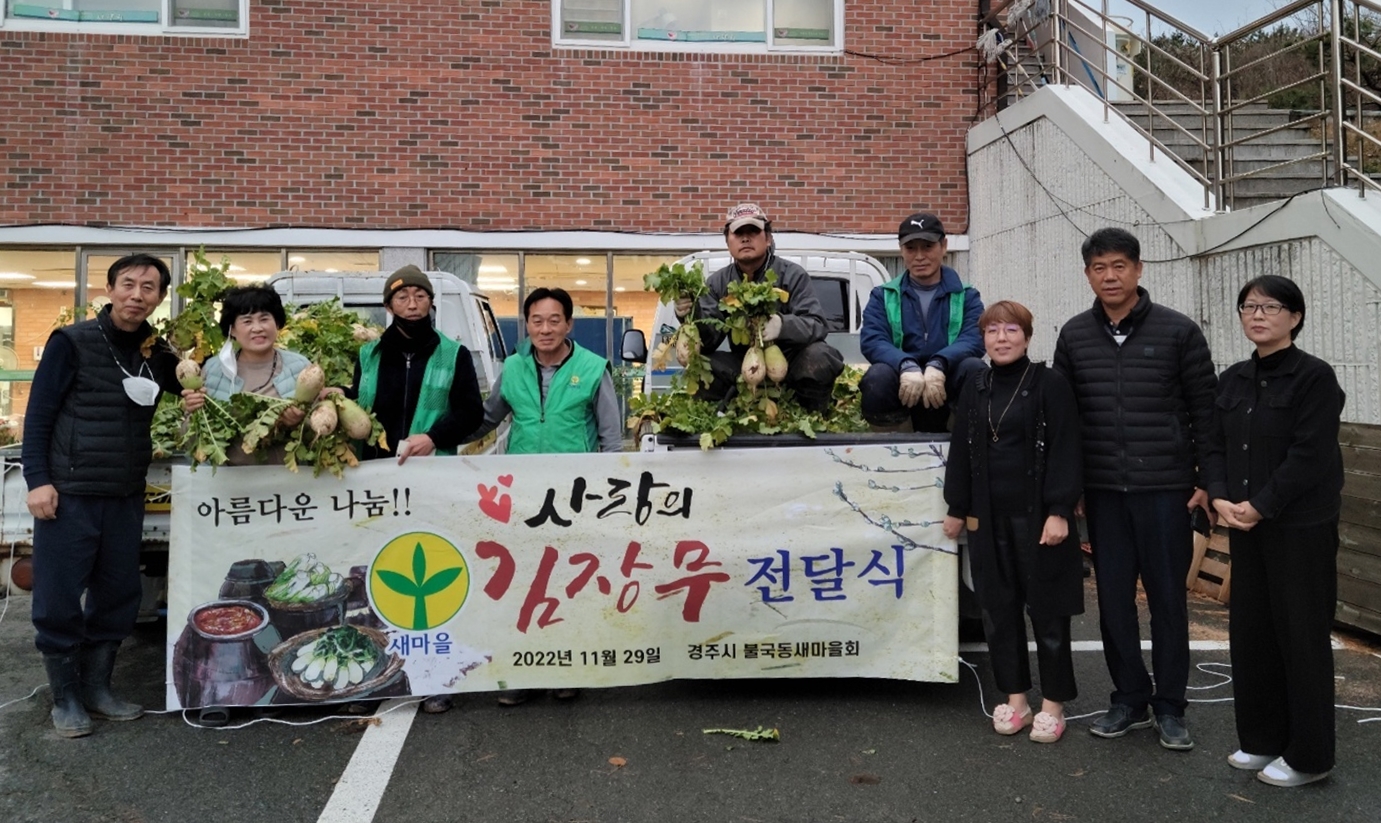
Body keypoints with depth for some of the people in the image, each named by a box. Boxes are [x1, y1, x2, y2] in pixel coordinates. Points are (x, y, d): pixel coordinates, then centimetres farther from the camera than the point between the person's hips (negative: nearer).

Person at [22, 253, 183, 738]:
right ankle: (65, 698, 19)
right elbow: (39, 414, -6)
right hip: (69, 494, -4)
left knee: (119, 596, 10)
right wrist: (38, 479, -14)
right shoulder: (72, 342, -6)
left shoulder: (157, 352, 6)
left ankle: (96, 687, 26)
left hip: (126, 497, 4)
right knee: (59, 601, 3)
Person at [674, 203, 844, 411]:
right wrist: (693, 317, -31)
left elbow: (817, 325, -20)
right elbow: (710, 339, -8)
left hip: (790, 362, -1)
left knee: (819, 356, -33)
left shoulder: (792, 275, -8)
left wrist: (783, 325, -42)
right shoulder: (717, 283, 1)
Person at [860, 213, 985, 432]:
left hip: (946, 381, 0)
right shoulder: (883, 296, 14)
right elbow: (871, 340, -4)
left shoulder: (966, 296, 13)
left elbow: (975, 339, -6)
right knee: (877, 377, -32)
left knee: (973, 367, -30)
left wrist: (938, 365, -28)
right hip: (902, 382, 0)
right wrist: (907, 366, -26)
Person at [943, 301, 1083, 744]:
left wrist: (1059, 512, -16)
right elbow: (961, 452, 13)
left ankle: (1053, 702, 18)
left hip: (1037, 515, -5)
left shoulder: (1051, 385, -5)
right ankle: (1014, 697, 23)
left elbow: (1065, 452, -9)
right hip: (988, 517, 5)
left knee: (1046, 608, 4)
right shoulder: (975, 390, 10)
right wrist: (956, 508, 12)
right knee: (998, 607, 9)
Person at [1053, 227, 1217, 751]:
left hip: (1165, 488, -3)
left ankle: (1170, 708, 19)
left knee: (1167, 599, 5)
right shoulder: (1075, 336, 7)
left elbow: (1205, 409, 0)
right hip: (1103, 491, 3)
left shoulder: (1177, 331, -2)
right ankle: (1130, 700, 23)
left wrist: (1208, 480, -4)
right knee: (1113, 600, 8)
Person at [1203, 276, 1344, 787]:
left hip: (1301, 527, -6)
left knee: (1301, 635, 2)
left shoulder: (1314, 377, -9)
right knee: (1250, 631, 11)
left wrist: (1259, 505, -18)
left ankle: (1308, 756, 16)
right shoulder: (1233, 380, 10)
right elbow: (1217, 446, 8)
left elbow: (1310, 456, -16)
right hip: (1246, 525, 6)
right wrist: (1220, 498, -7)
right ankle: (1262, 738, 26)